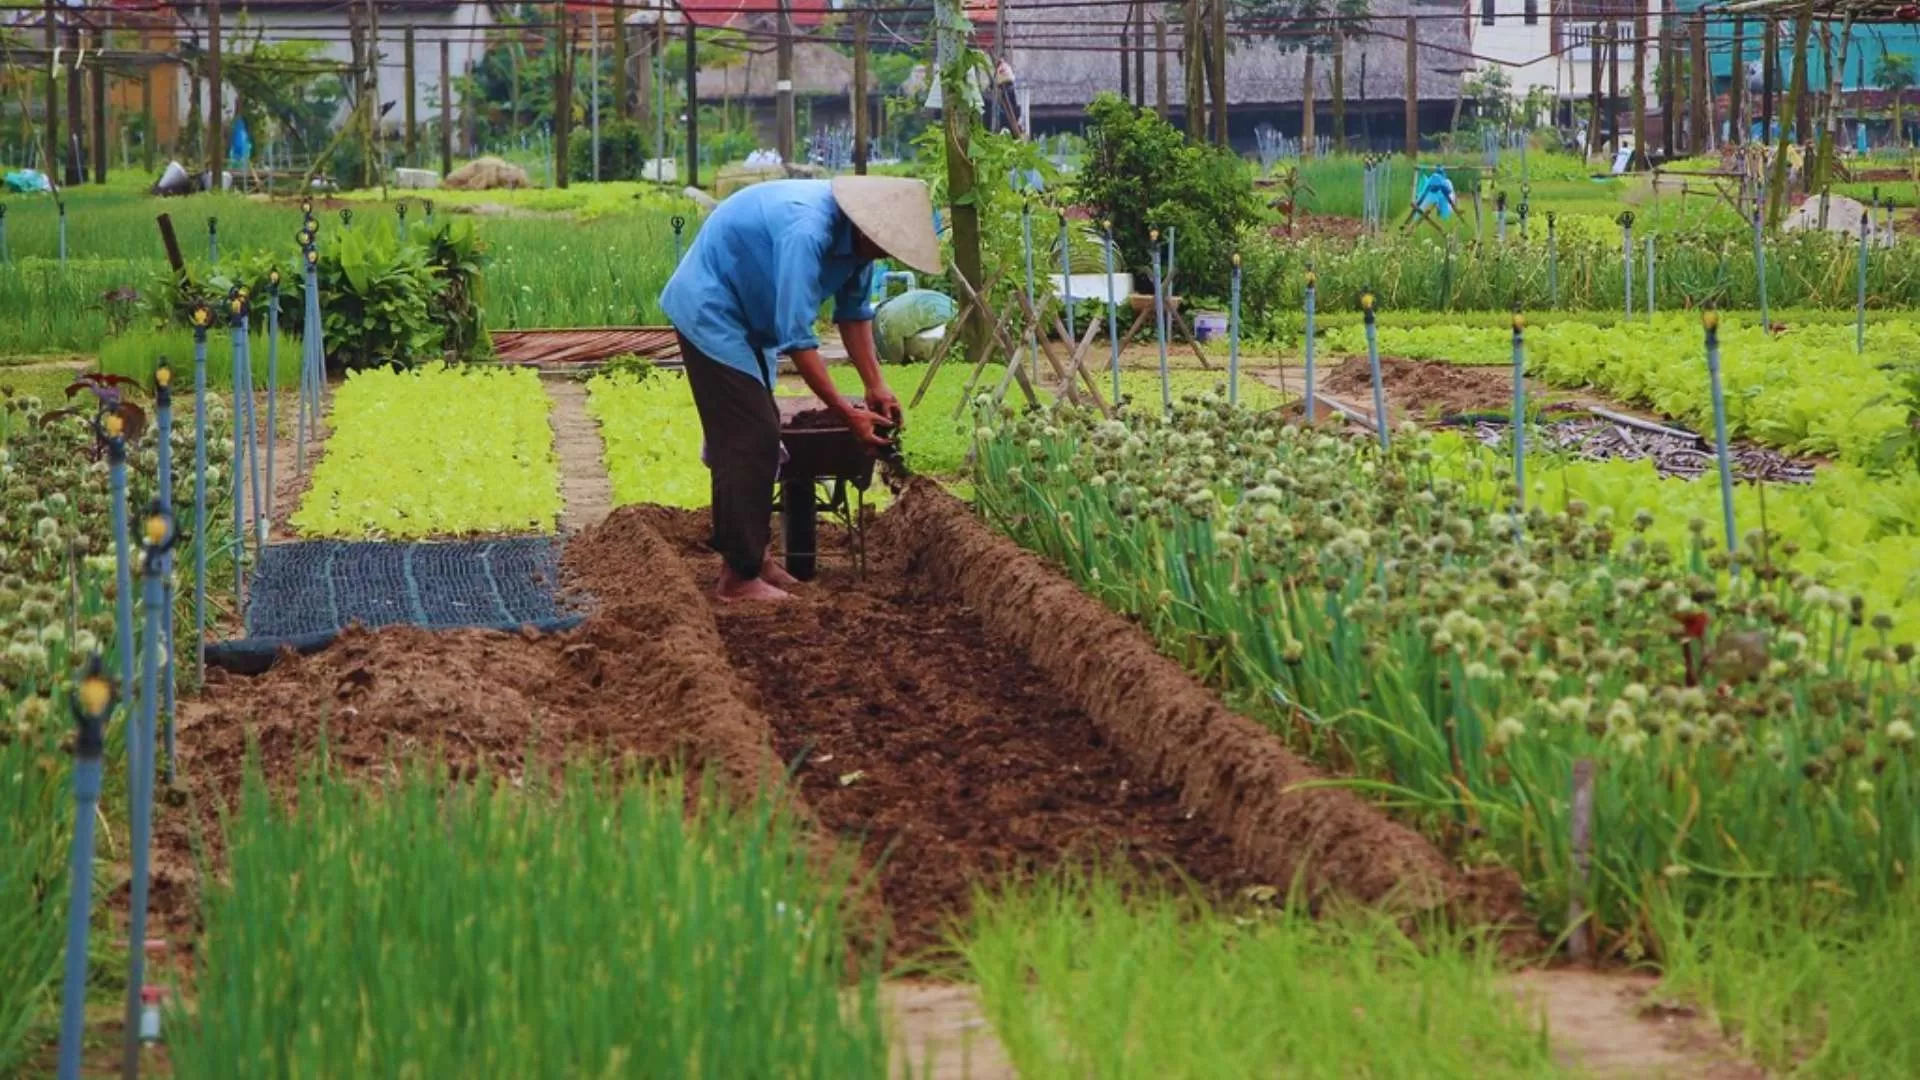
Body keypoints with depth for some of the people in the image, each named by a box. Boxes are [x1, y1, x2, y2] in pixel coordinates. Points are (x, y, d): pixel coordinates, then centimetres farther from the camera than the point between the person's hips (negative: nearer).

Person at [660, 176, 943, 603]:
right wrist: (848, 414, -30)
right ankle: (739, 576, -10)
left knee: (759, 435, 15)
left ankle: (748, 552, 24)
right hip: (710, 310, -10)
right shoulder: (807, 232, -34)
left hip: (745, 317, 10)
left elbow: (855, 311, 6)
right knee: (748, 440, -13)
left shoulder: (855, 235, -6)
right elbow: (797, 339, -33)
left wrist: (876, 388, -1)